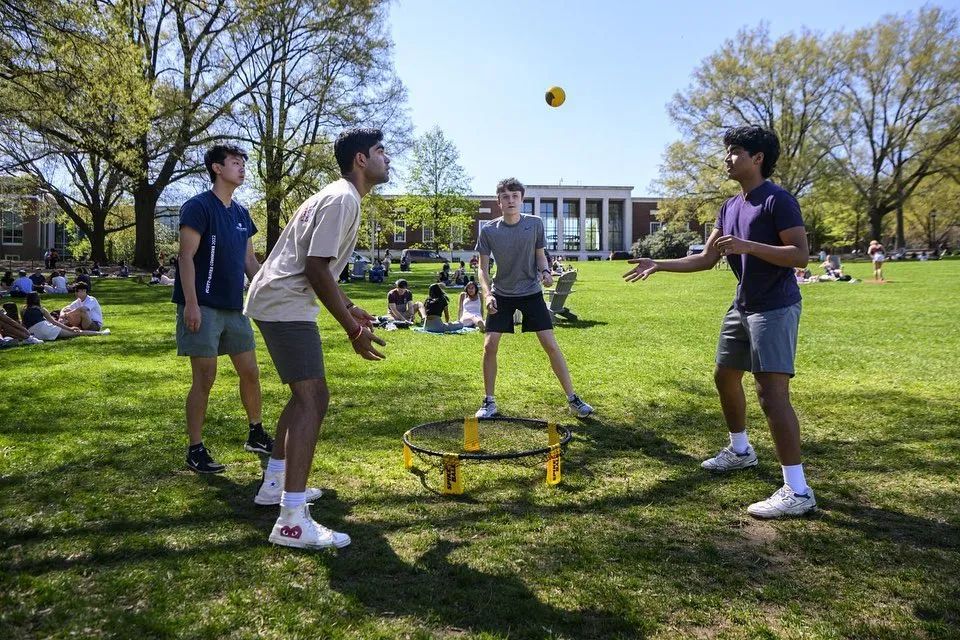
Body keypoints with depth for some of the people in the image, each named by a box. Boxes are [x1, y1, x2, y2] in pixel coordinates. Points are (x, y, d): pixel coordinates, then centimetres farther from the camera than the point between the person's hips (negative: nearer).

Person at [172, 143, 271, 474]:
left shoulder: (241, 213, 14)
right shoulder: (198, 206, -8)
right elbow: (186, 257, -13)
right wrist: (191, 304, -20)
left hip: (235, 307, 8)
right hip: (203, 307, -7)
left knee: (250, 372, 12)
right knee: (204, 379, -4)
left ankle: (256, 435, 28)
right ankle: (195, 451, 8)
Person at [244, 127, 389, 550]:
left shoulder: (339, 196, 17)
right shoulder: (343, 199, -15)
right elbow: (315, 268, -23)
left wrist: (348, 307, 29)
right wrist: (353, 329, -20)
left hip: (278, 303, 11)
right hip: (285, 306, -11)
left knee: (305, 394, 20)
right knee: (313, 399, -14)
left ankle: (275, 483, 31)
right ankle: (292, 521, -14)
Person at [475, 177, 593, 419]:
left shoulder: (535, 224, -7)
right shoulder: (488, 231, -9)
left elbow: (540, 254, 6)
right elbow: (483, 268, -3)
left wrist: (545, 271, -15)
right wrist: (487, 294, -19)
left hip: (531, 292, 0)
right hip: (501, 294, 0)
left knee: (551, 345, -6)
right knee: (489, 346, -7)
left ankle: (573, 399, 7)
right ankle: (489, 402, 10)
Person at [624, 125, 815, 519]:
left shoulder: (777, 200, -13)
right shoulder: (730, 207, 13)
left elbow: (801, 255, -20)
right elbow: (706, 259, 15)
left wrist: (746, 245, -27)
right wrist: (658, 265, 9)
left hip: (775, 308, -9)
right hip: (743, 306, 10)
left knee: (772, 393, -15)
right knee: (725, 376, 19)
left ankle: (797, 491, -8)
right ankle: (740, 450, 40)